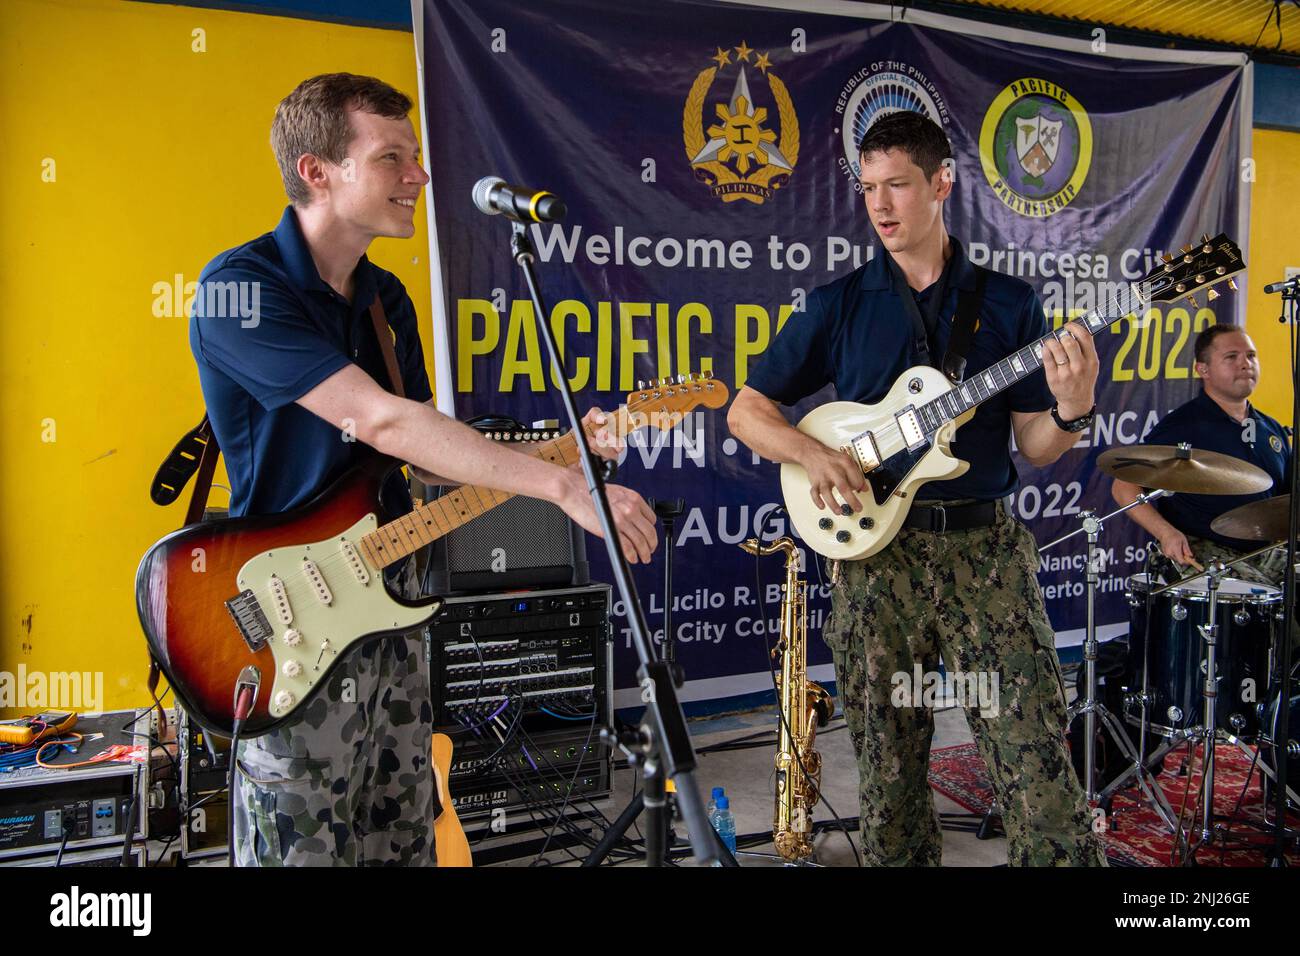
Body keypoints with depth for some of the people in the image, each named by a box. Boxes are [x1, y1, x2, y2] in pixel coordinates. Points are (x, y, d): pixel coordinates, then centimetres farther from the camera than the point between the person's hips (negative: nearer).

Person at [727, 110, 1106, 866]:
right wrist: (811, 453, -13)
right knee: (890, 772, 10)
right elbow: (746, 410, 5)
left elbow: (1034, 447, 5)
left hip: (988, 548, 0)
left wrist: (1072, 412, -16)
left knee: (1040, 765, -4)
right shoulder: (839, 304, 6)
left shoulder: (1010, 302, 6)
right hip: (875, 550, 1)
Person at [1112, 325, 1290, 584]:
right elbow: (1124, 487, -10)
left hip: (1265, 551, 7)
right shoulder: (1182, 426, -8)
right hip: (1199, 553, -7)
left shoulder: (1272, 429, 15)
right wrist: (1165, 533, -22)